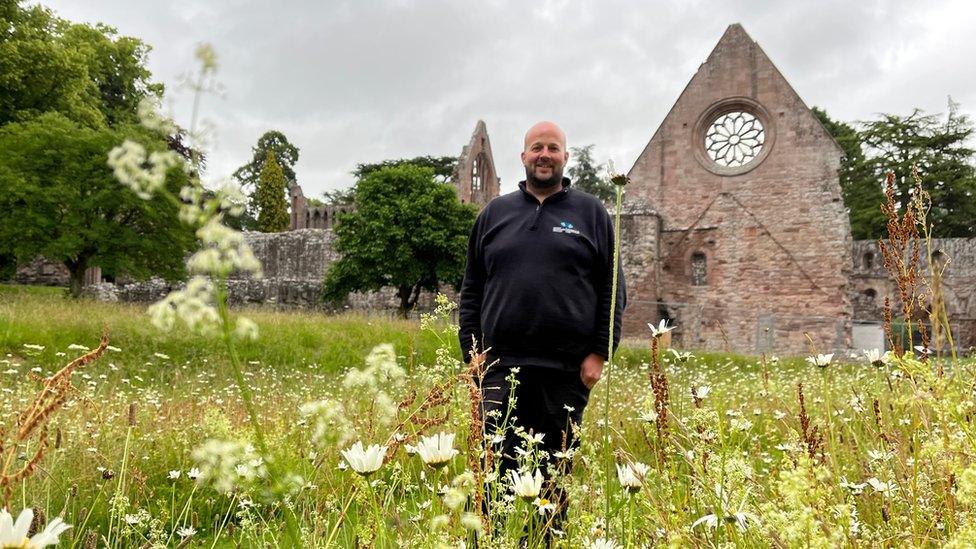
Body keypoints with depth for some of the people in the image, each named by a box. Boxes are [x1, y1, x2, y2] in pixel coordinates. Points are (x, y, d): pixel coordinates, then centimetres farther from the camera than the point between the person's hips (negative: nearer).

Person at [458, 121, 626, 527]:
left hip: (567, 370, -1)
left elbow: (612, 290, 5)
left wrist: (599, 352, -3)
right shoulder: (494, 213, 13)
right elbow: (471, 288, 14)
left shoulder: (591, 213, 8)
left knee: (556, 472, 9)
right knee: (498, 468, 1)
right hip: (501, 366, 1)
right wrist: (471, 349, 5)